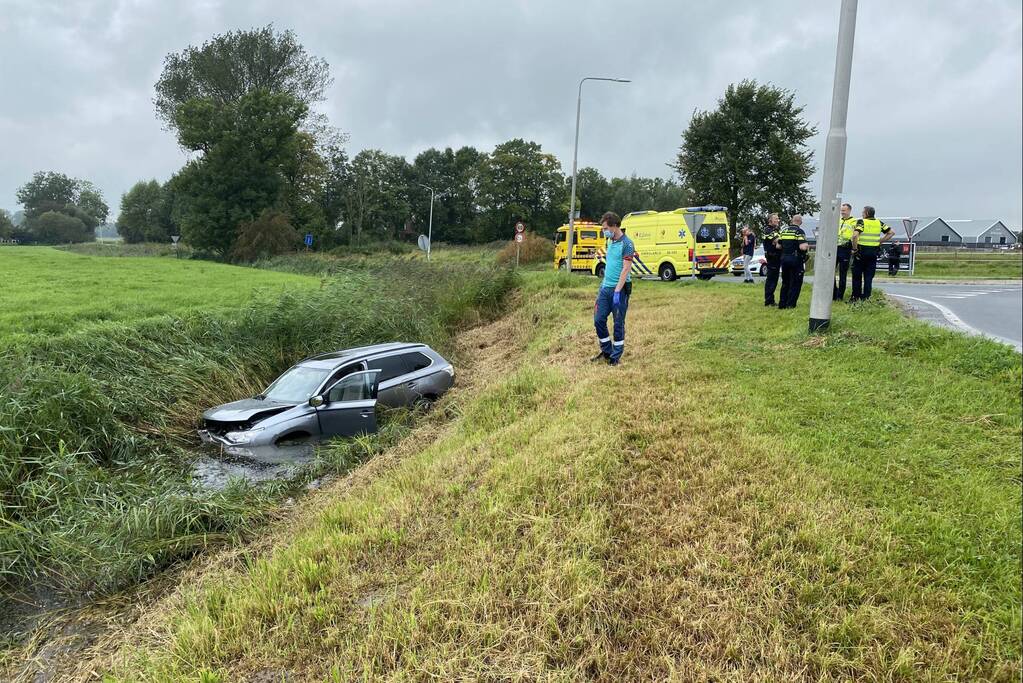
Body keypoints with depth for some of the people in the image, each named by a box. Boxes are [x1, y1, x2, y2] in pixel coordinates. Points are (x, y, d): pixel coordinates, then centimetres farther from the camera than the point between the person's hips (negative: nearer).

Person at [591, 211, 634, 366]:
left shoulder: (626, 244, -13)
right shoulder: (610, 242, 12)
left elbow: (626, 269, -19)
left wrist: (617, 291, -23)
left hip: (619, 289, -8)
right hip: (605, 288, 8)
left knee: (618, 324, 2)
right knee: (599, 320, 7)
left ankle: (616, 357, 12)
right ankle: (606, 352, 22)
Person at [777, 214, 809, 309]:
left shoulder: (784, 230, 8)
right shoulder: (799, 231, -10)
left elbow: (778, 246, 10)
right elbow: (802, 247, -21)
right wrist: (807, 245, 0)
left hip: (784, 258, 6)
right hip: (795, 259, -6)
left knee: (785, 282, 16)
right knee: (795, 283, 3)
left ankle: (782, 304, 16)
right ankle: (790, 304, 1)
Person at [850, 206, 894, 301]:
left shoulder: (861, 222, -8)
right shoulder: (879, 223, 8)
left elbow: (855, 236, -22)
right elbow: (891, 233, 11)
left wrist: (854, 249, -13)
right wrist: (880, 242, 10)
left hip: (861, 251, -4)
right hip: (873, 252, 4)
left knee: (857, 275, 6)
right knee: (869, 276, 8)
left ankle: (856, 296, 8)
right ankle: (866, 297, 7)